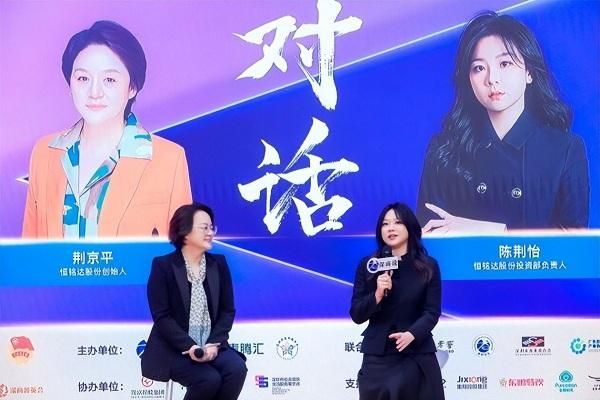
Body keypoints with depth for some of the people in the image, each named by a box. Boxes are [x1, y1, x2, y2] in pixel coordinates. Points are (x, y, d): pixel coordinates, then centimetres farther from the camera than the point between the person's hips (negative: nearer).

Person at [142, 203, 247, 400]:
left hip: (211, 345, 4)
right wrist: (189, 347, -22)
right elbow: (162, 317, -11)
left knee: (237, 369, -24)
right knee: (210, 379, -28)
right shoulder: (163, 265, -5)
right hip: (174, 349, -4)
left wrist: (214, 344, -13)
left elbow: (227, 311, 4)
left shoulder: (219, 263, 8)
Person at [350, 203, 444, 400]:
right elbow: (356, 315, 1)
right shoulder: (367, 265, 3)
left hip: (417, 357, 0)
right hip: (377, 356, 1)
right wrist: (377, 295, -17)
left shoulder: (428, 266, 1)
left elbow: (432, 312, -3)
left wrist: (411, 334, -22)